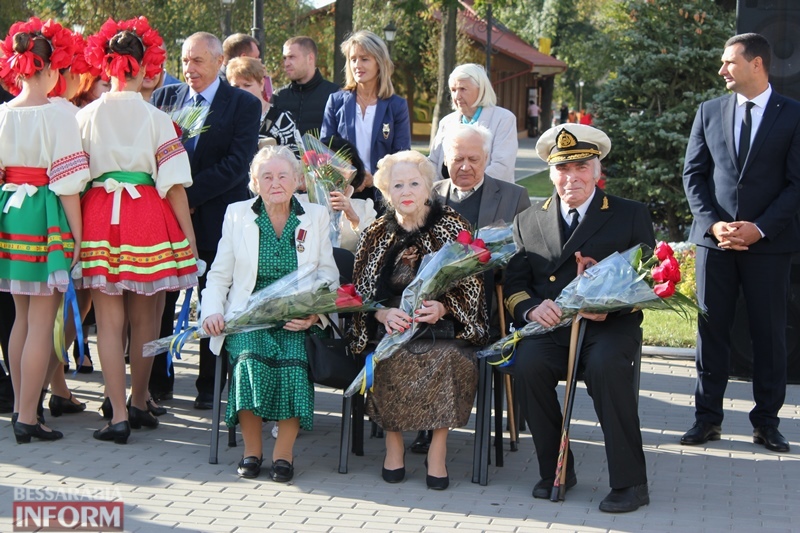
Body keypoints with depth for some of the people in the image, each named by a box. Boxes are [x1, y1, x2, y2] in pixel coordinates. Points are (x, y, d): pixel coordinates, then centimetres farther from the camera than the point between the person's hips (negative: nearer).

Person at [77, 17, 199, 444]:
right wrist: (188, 234, 1)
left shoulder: (86, 115, 1)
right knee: (144, 319, 13)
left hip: (98, 216, 1)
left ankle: (119, 416, -1)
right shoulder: (155, 118, -4)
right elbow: (173, 182, -5)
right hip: (147, 217, -1)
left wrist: (78, 228, 13)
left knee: (109, 320, 3)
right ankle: (139, 404, 26)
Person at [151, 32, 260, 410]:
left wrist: (190, 195, -17)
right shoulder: (165, 97, 10)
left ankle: (209, 387, 14)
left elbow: (237, 163, -11)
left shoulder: (244, 105, -1)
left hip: (216, 215, -3)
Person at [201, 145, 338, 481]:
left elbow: (329, 277, 7)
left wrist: (314, 312, -12)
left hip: (298, 322, 0)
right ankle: (251, 450, -17)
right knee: (250, 357, -31)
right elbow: (218, 276, 12)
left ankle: (284, 453, -19)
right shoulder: (237, 215, 11)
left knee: (293, 360, -31)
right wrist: (212, 311, -7)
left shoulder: (316, 217, 11)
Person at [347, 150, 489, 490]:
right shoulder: (377, 235, 9)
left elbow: (470, 288, 0)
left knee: (450, 358, -33)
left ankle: (438, 449, -18)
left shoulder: (452, 227, 3)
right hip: (391, 326, 1)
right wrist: (384, 314, -16)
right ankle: (394, 443, -11)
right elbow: (361, 293, 5)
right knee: (390, 358, -31)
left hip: (443, 326, -1)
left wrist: (442, 307, -19)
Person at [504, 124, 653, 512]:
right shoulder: (528, 221, 18)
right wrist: (532, 308, -14)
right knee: (528, 364, -30)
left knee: (606, 364, -35)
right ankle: (555, 470, -10)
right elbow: (514, 283, 10)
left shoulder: (631, 215, 10)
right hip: (548, 328, 2)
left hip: (609, 325, -2)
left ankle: (629, 481, -24)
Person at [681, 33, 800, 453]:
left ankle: (766, 421, 13)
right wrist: (713, 223, -7)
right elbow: (693, 174, 7)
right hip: (715, 237, 2)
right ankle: (707, 417, 11)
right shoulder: (709, 112, 9)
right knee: (711, 328, 3)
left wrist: (759, 228, -13)